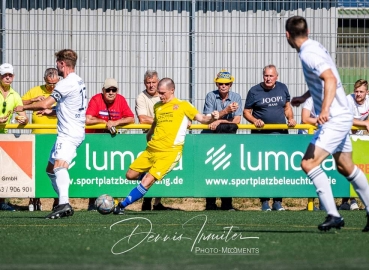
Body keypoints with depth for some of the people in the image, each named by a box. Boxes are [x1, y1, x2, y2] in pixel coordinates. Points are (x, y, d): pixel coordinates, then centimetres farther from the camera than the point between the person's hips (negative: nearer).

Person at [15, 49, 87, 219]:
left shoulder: (67, 83, -15)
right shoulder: (78, 82, 16)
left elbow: (45, 104, -20)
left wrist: (24, 107, -5)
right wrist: (53, 111, 28)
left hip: (69, 134, -11)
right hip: (73, 132, 11)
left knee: (59, 165, -30)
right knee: (50, 169, 19)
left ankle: (64, 204, -48)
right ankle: (63, 204, 22)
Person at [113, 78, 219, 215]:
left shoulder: (183, 105, 1)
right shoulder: (157, 106, 15)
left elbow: (201, 118, -3)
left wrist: (212, 118, -21)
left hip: (169, 152, -6)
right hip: (152, 149, 6)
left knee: (146, 182, -16)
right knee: (130, 175, 6)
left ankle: (122, 205, -6)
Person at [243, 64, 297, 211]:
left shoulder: (282, 88, 10)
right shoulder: (254, 91, 0)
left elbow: (287, 106, 20)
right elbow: (246, 112, 3)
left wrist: (290, 118, 1)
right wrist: (255, 120, -15)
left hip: (280, 133, 3)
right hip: (260, 133, -3)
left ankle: (277, 202, 9)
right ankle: (264, 202, 2)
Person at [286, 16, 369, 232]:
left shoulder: (309, 54, -19)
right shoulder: (315, 47, 10)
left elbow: (331, 79, -32)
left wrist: (325, 109, -44)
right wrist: (305, 97, 37)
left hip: (335, 119, -10)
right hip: (341, 117, 10)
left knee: (309, 163, -17)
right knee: (345, 167, 20)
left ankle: (333, 215, -21)